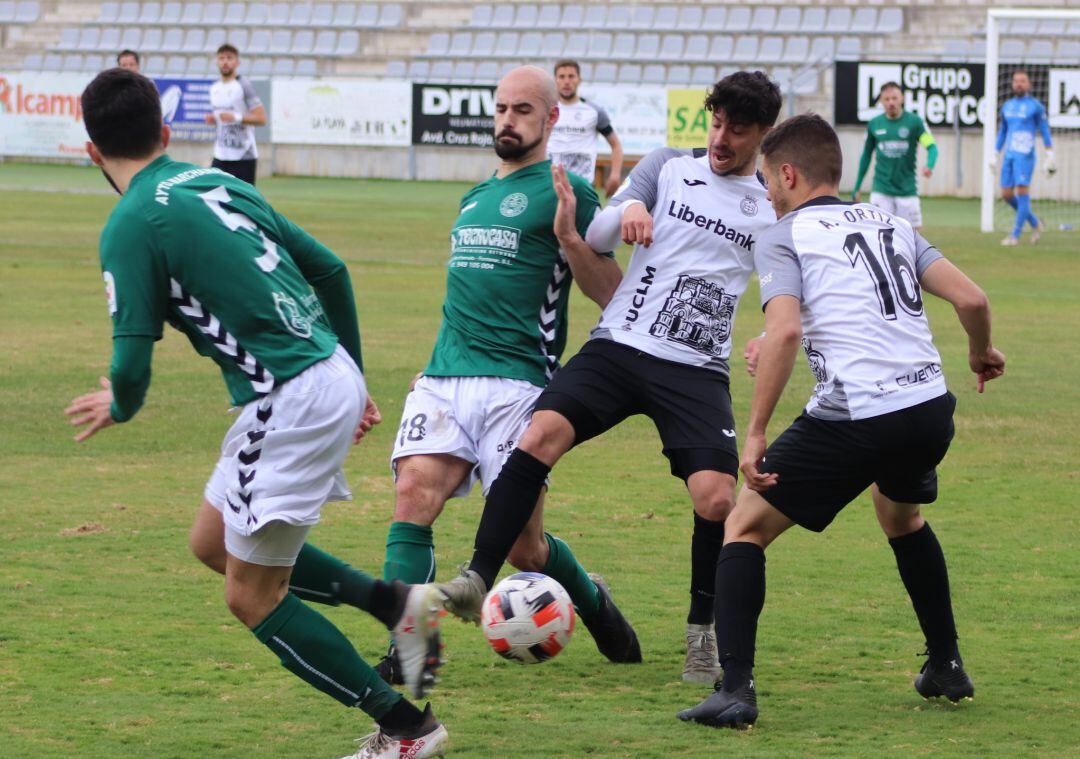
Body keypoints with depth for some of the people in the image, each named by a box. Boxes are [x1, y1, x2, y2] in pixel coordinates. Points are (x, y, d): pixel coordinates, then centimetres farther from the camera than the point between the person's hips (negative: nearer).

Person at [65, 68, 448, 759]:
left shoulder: (132, 224, -9)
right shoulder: (218, 183, 15)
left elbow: (132, 365, -12)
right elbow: (330, 269, 20)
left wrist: (120, 407, 11)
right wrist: (353, 376, 29)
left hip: (291, 402, -9)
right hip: (333, 376, 9)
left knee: (252, 597, 3)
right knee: (214, 543, 23)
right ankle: (397, 604, 18)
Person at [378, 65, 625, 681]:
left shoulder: (565, 192, 0)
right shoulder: (476, 198, 22)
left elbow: (610, 293, -5)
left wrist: (571, 237, -21)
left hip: (517, 383, -6)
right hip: (445, 376, 6)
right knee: (416, 490, -17)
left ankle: (592, 601, 24)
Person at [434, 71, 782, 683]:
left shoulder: (771, 210, 10)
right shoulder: (670, 167, 10)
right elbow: (595, 238, 4)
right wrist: (629, 209, -18)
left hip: (698, 371, 0)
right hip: (619, 346, 0)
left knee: (717, 497, -17)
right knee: (541, 433, -23)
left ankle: (703, 633, 7)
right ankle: (478, 580, -21)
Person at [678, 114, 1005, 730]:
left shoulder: (783, 238, 4)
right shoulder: (890, 224, 19)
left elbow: (785, 332, -14)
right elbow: (971, 298, 8)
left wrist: (755, 434, -11)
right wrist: (982, 354, 30)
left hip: (854, 418, -6)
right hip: (931, 407, 6)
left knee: (746, 527, 8)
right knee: (901, 514, 37)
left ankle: (735, 690, -8)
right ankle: (947, 668, 40)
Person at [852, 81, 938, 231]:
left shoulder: (914, 121, -5)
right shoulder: (874, 124, 3)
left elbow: (932, 147, -12)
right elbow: (866, 155, 15)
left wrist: (929, 166, -35)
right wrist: (857, 188, 17)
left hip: (907, 190, -1)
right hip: (881, 191, 1)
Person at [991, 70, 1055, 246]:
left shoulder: (1035, 106, -2)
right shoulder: (1007, 106, 15)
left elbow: (1045, 131, -1)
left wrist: (1050, 157, -6)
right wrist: (994, 155, 20)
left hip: (1025, 155, -6)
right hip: (1009, 155, 6)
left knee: (1022, 192, -11)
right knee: (1007, 195, 3)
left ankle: (1015, 234, -8)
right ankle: (1035, 223, 21)